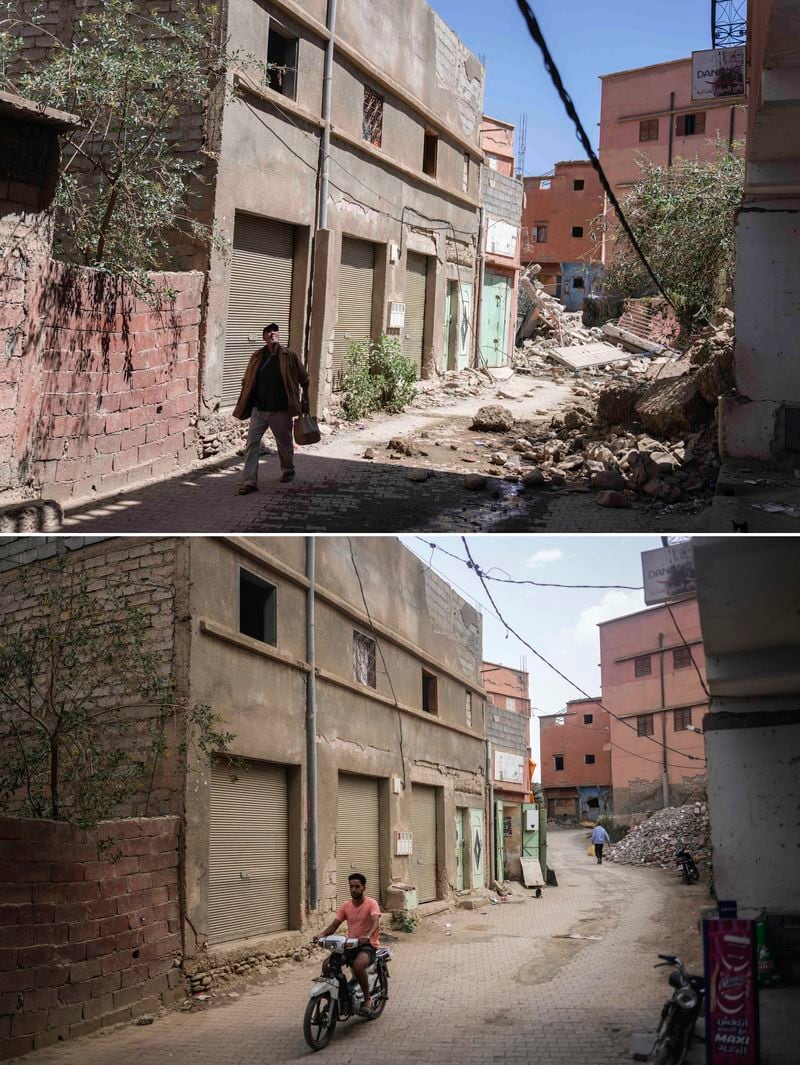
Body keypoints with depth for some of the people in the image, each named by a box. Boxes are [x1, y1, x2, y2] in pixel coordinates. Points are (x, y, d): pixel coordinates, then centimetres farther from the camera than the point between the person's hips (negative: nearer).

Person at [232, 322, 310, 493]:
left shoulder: (289, 356, -3)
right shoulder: (257, 357, 3)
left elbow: (304, 380, 5)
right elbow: (247, 382, 13)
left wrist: (305, 403, 4)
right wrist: (243, 406, 10)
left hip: (281, 410, -1)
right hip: (259, 409, 2)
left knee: (284, 443, 14)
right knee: (252, 443, -8)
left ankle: (288, 471, 40)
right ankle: (249, 481, -7)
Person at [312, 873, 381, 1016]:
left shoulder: (371, 903, -8)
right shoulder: (346, 906, 9)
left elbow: (375, 922, -26)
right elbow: (334, 925, 4)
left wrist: (368, 936, -47)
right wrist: (322, 935, -17)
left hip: (368, 945, -5)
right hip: (350, 945, 6)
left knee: (358, 965, -37)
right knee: (326, 964, -18)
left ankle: (367, 999, -17)